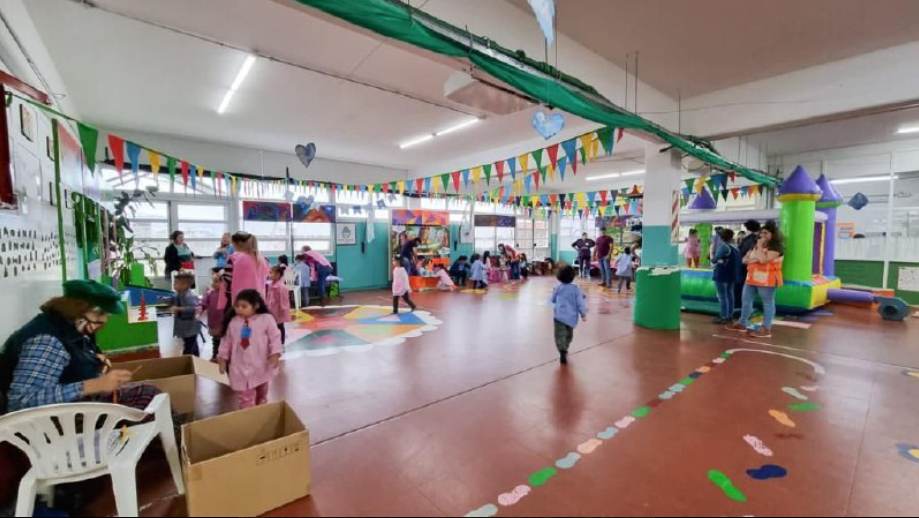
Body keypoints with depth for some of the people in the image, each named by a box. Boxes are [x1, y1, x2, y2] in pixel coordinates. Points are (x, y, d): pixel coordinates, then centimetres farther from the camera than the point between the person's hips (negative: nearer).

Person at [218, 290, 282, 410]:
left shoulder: (266, 319, -12)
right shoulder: (234, 322, -1)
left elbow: (275, 338, -12)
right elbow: (227, 342, 9)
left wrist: (275, 354, -21)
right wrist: (222, 358, 9)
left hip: (260, 367, -1)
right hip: (240, 368, 1)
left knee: (261, 396, 20)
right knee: (245, 399, 2)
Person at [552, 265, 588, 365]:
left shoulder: (558, 287, -3)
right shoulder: (576, 288, -5)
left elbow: (553, 300, 10)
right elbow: (580, 302, -5)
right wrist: (583, 314, 4)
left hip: (559, 315, -2)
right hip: (571, 316, 2)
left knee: (560, 335, -8)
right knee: (569, 334, 23)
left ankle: (562, 351, -29)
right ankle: (564, 350, 34)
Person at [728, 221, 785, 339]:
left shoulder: (777, 247, -9)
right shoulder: (755, 245, 17)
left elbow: (763, 260, -23)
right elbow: (744, 260, 15)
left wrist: (760, 247, -12)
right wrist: (753, 260, -7)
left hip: (766, 279, -8)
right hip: (752, 278, 9)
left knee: (768, 303, -2)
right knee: (746, 300, 12)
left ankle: (766, 329, 0)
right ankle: (742, 323, 22)